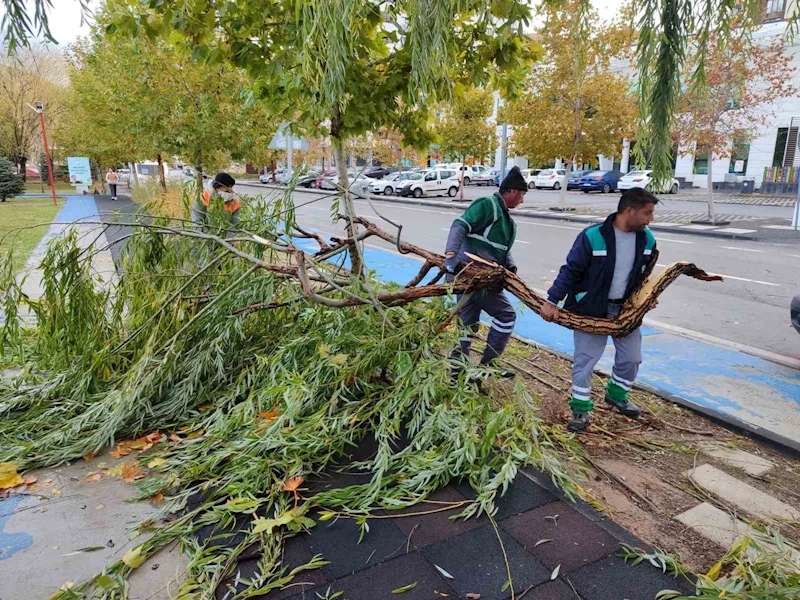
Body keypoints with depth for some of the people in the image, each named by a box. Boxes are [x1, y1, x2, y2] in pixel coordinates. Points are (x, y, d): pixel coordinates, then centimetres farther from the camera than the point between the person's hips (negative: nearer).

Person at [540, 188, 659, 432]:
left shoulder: (647, 239, -1)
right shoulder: (592, 236, -21)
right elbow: (570, 271, -16)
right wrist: (552, 300, -19)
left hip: (625, 309, 6)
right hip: (591, 309, -6)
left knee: (631, 357, 13)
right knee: (585, 359, 0)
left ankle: (616, 395, 39)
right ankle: (581, 409, 15)